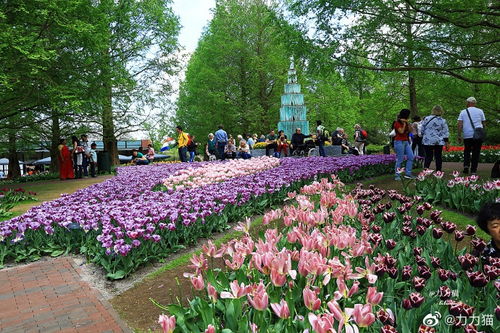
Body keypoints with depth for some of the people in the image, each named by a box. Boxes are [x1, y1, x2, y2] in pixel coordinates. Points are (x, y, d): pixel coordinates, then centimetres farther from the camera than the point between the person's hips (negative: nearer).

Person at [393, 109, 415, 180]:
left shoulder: (405, 123, 15)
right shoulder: (397, 123, -8)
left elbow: (409, 130, 8)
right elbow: (401, 131, -18)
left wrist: (407, 123, -1)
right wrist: (404, 124, -9)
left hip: (406, 142, 8)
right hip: (399, 142, -8)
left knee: (411, 157, 4)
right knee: (399, 159, -7)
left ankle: (408, 173, 10)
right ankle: (397, 175, 1)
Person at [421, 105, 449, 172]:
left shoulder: (426, 119, -1)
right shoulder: (442, 121, -2)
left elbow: (422, 130, 4)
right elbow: (445, 133, 0)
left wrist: (422, 138, 18)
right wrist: (446, 142, 5)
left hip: (427, 141, 0)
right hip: (439, 142, 1)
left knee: (428, 156, 3)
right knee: (438, 156, 10)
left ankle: (425, 167, -16)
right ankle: (438, 170, 14)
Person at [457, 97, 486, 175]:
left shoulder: (463, 112, 5)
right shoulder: (480, 111, 6)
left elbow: (459, 125, -4)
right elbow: (484, 124, 9)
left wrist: (459, 136, -1)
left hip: (467, 136, 0)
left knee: (467, 151, 19)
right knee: (476, 153, 5)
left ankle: (466, 165, -1)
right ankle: (473, 170, 5)